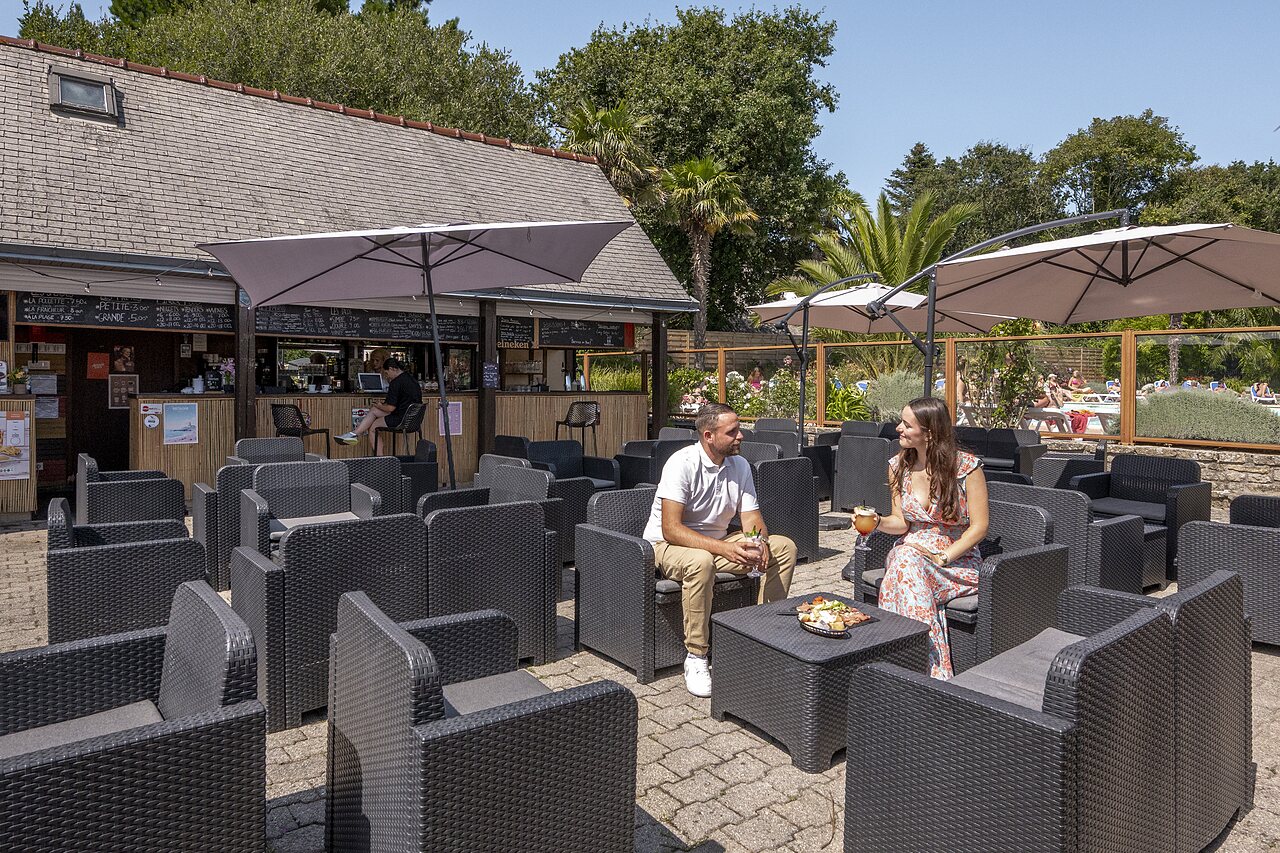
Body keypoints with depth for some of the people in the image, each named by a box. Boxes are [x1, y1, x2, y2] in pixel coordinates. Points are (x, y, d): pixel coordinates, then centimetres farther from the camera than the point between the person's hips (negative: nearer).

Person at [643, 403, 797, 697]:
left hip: (718, 541, 7)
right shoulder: (682, 463, -23)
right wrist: (723, 548, -39)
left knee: (785, 547, -7)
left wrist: (760, 543, -24)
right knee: (701, 561, -41)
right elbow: (671, 529, -29)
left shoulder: (740, 465, -1)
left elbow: (752, 518, 0)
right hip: (668, 545, -7)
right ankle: (696, 656, -24)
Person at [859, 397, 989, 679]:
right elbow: (903, 523, 7)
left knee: (908, 562, -34)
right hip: (909, 553, 4)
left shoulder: (967, 466, -9)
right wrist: (878, 522, -14)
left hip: (958, 559, -4)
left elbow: (979, 526, -9)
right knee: (902, 559, -33)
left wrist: (944, 557, -18)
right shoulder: (898, 466, 4)